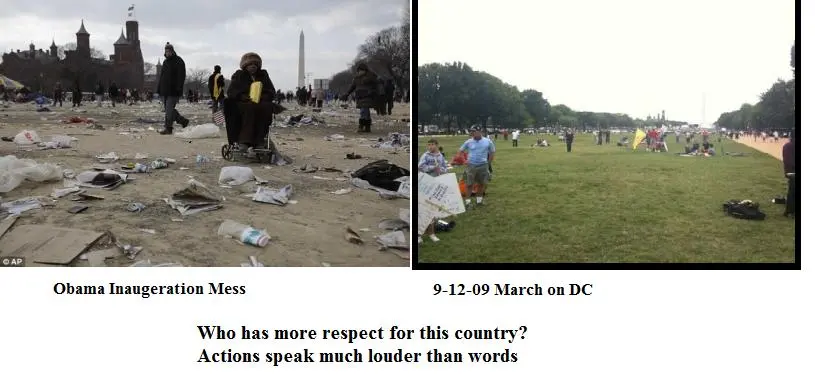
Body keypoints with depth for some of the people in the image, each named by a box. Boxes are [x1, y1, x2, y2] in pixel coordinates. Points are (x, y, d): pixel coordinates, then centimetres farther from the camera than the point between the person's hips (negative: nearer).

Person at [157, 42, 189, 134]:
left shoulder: (178, 61, -6)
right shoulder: (166, 61, 18)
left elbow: (181, 76, -13)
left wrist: (179, 90, -20)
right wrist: (159, 89, 17)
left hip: (173, 91, -8)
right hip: (164, 90, 8)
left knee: (169, 110, -10)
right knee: (168, 109, 10)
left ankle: (168, 128, -6)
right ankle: (183, 121, 23)